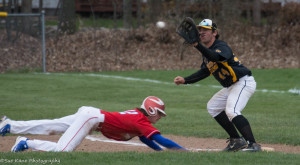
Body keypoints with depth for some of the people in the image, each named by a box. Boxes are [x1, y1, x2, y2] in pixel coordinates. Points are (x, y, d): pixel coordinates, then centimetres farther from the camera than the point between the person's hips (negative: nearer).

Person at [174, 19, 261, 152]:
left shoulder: (222, 46, -18)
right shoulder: (207, 51, 11)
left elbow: (215, 57, -41)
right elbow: (205, 71, 21)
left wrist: (197, 45, -51)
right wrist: (185, 80, 12)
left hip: (244, 82, -11)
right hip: (231, 86, 11)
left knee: (231, 111, -28)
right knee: (212, 107, 17)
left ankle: (253, 144, -31)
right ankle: (236, 141, 15)